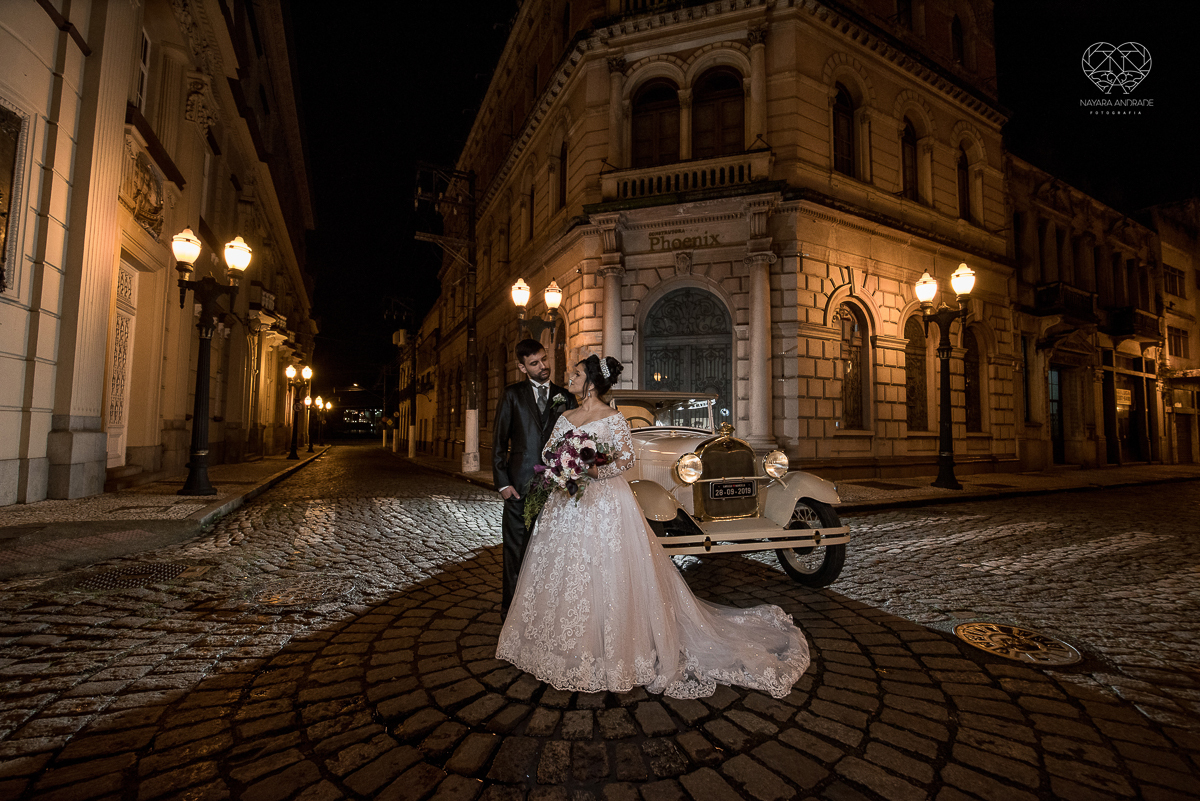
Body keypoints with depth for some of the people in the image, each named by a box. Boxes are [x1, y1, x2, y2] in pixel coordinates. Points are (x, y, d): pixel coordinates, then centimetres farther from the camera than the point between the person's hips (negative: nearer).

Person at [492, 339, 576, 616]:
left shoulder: (566, 397, 9)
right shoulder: (512, 394, 4)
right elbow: (499, 441, 2)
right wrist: (502, 482, -4)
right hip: (520, 484, -1)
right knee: (516, 547, 8)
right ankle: (511, 605, 23)